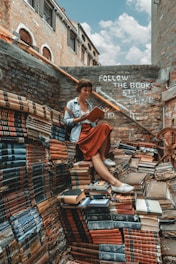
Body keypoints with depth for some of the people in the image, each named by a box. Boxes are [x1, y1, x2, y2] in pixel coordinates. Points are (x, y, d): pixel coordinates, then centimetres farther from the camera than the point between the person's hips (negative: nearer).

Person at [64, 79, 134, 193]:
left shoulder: (90, 105, 25)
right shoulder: (71, 103, 10)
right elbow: (66, 121, 2)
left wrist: (96, 120, -1)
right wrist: (80, 119, -13)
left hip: (91, 132, 5)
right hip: (79, 134, -5)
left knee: (104, 127, -31)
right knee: (94, 154, -33)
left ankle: (103, 157, -21)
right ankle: (114, 182, -47)